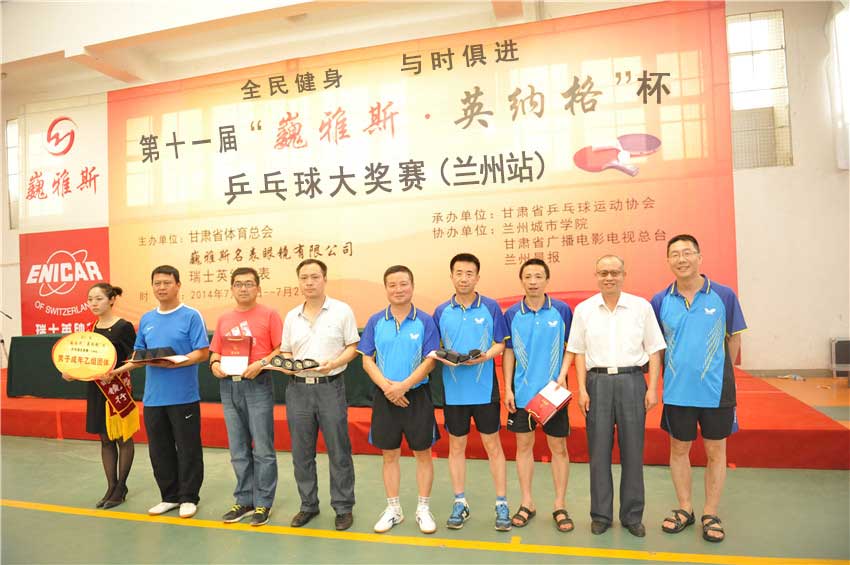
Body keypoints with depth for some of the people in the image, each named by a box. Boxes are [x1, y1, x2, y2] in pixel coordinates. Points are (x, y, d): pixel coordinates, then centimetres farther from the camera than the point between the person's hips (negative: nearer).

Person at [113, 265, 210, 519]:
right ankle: (169, 496, 28)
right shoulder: (146, 319, 12)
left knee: (188, 449, 4)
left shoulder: (191, 316, -7)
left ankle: (188, 498, 18)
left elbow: (202, 353, -12)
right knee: (159, 450, 13)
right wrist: (117, 370, 2)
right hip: (153, 398, 6)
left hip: (184, 397, -6)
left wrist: (174, 362, -22)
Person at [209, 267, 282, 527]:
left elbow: (281, 349, -6)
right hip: (229, 386, 5)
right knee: (238, 450, 12)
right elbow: (215, 351, 17)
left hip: (258, 385, -5)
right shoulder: (224, 319, 13)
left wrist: (261, 364, -20)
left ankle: (263, 503, 13)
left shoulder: (269, 315, -2)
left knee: (262, 449, 1)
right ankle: (244, 500, 24)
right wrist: (215, 364, -4)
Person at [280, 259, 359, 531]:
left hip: (330, 387, -4)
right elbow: (286, 352, 14)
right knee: (301, 452, 12)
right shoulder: (291, 316, 10)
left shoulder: (342, 310, -2)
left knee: (338, 451, 3)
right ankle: (308, 505, 28)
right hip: (298, 388, 4)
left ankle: (343, 507, 18)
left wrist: (334, 363, -17)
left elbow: (353, 347, -1)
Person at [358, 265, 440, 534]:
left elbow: (430, 361, -9)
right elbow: (367, 360, 1)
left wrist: (403, 386, -18)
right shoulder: (376, 321, 2)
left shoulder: (425, 321, -4)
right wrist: (386, 386, -14)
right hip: (385, 398, 2)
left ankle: (423, 508, 24)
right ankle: (393, 508, 28)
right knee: (389, 454, 12)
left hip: (417, 396, -2)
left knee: (423, 454, 8)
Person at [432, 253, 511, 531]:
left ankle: (502, 504, 19)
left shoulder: (491, 307, -2)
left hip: (484, 389, -2)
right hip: (454, 390, 2)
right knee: (456, 446, 12)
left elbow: (501, 344, 0)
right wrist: (441, 358, -14)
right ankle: (460, 503, 26)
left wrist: (485, 355, -19)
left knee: (493, 445, 6)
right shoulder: (441, 311, 4)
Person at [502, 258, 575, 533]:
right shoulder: (512, 314, 0)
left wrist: (562, 376, -13)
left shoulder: (562, 310, -4)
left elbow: (570, 347, 2)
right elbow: (508, 353, 5)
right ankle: (527, 504, 24)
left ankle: (560, 506, 21)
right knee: (524, 445, 10)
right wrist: (507, 388, 0)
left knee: (558, 447, 6)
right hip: (522, 392, 1)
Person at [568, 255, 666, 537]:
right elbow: (579, 352, 6)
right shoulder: (584, 309, 4)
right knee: (598, 450, 5)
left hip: (632, 380, 0)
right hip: (597, 381, 1)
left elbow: (654, 350, 4)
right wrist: (582, 389, -1)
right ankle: (601, 514, 19)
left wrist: (652, 388, -3)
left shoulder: (641, 306, 2)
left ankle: (632, 515, 21)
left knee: (633, 450, 6)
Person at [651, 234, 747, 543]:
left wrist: (721, 372, 9)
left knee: (715, 451, 10)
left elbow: (734, 337, 5)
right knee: (679, 449, 13)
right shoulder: (660, 301, -3)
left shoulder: (723, 295, -6)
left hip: (716, 390, -1)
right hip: (677, 391, 1)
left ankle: (710, 514, 26)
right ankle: (685, 509, 30)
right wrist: (667, 374, 4)